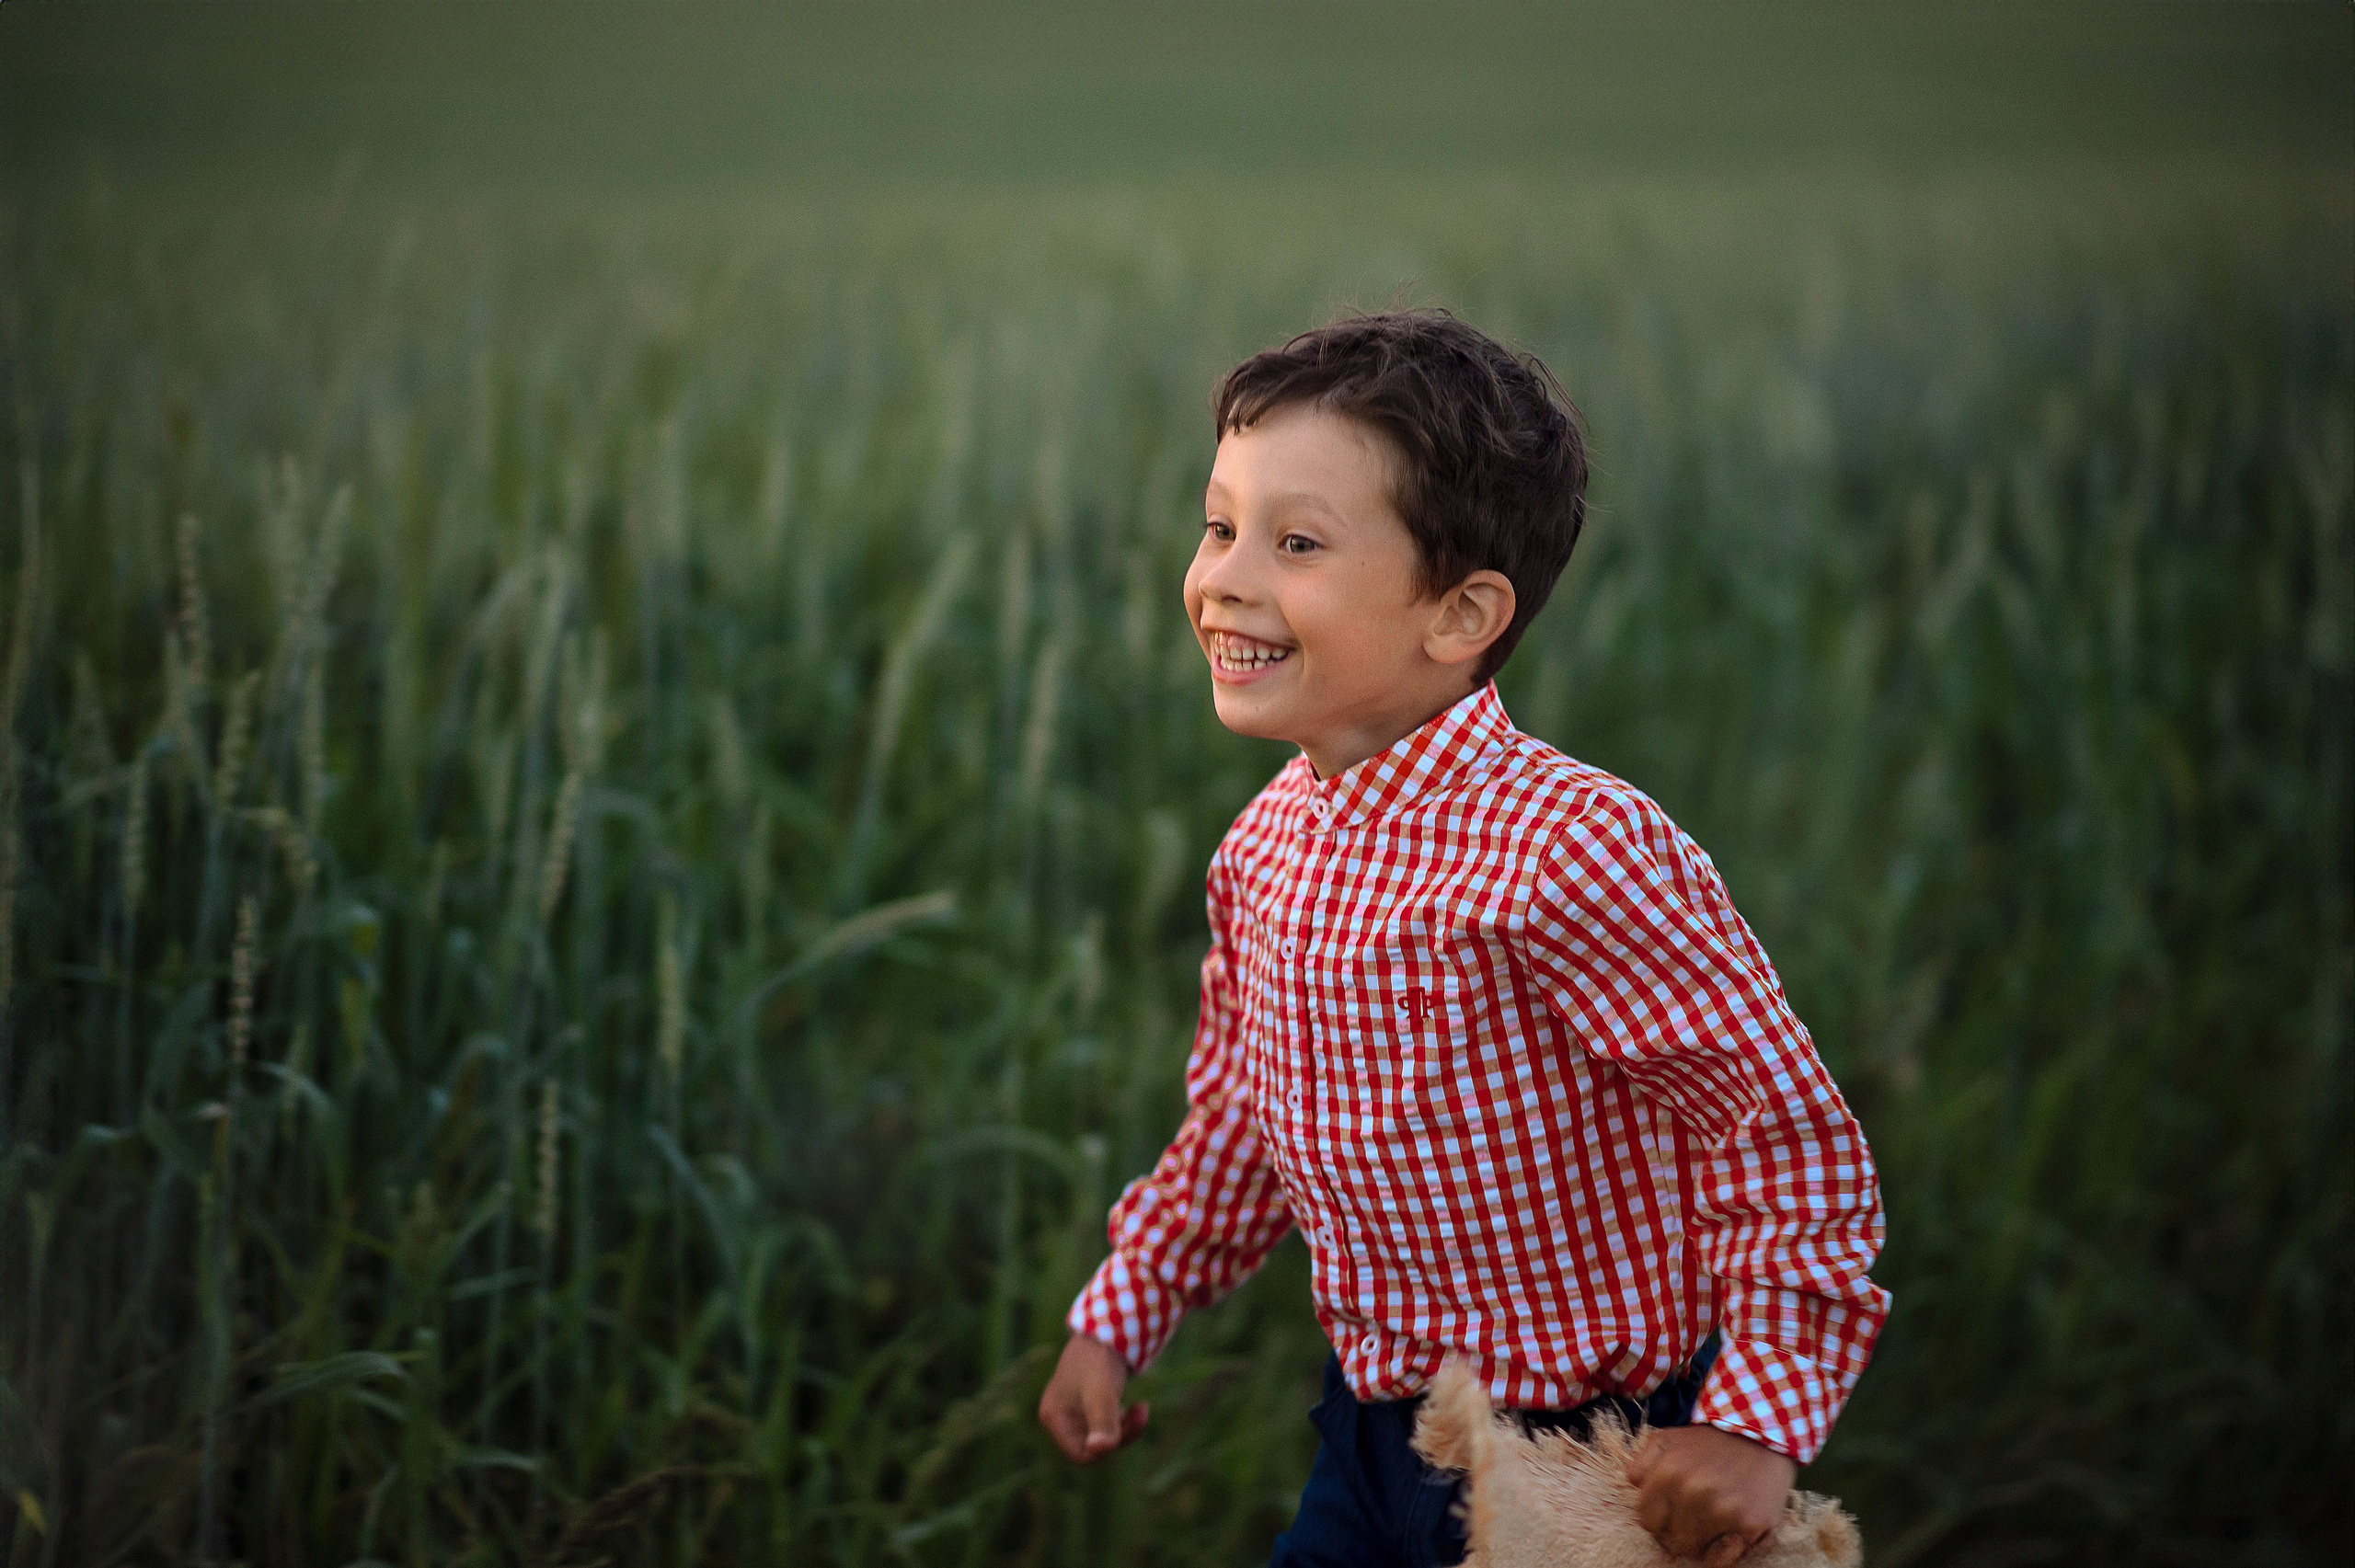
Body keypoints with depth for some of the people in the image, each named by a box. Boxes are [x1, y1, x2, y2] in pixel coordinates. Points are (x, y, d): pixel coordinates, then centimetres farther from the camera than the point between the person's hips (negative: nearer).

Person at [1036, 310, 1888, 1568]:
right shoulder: (1266, 847, 0)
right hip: (1374, 1448, 7)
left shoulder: (1569, 852, -26)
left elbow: (1788, 1128, -22)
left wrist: (1758, 1425, -23)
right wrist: (1120, 1318, 16)